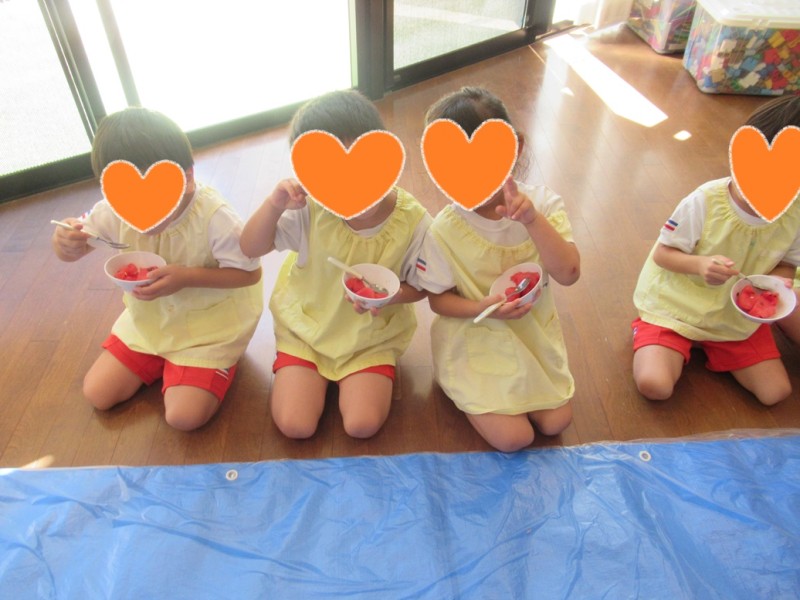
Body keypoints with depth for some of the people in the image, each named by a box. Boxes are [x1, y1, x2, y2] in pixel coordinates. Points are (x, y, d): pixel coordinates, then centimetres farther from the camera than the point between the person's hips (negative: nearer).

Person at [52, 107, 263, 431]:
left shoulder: (214, 219, -31)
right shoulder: (115, 212, -17)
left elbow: (250, 273, -21)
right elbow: (72, 250, -3)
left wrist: (186, 277, -33)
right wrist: (66, 243, -29)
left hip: (208, 325, -5)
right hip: (149, 319, 5)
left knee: (184, 416, -15)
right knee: (97, 394, 6)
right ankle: (164, 362, 26)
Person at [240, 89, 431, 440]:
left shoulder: (413, 221, -22)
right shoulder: (310, 211, -22)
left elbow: (418, 286, -7)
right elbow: (250, 249, -16)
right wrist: (275, 205, -34)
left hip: (372, 337, 0)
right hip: (306, 328, 1)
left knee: (362, 425, -14)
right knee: (294, 425, -8)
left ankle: (369, 380, 18)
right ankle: (317, 376, 23)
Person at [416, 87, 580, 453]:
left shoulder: (542, 204, -15)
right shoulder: (445, 231, -22)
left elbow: (568, 274, -25)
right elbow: (438, 299, -10)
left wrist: (533, 219, -37)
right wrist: (482, 308, -30)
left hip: (534, 334, 4)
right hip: (476, 343, -3)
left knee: (556, 422, 3)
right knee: (514, 437, -8)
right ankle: (462, 387, 17)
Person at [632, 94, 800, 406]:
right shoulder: (706, 201, -24)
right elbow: (662, 252, -17)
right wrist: (699, 264, -36)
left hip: (738, 318, 4)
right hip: (675, 307, -4)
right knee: (654, 385, -20)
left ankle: (711, 347, 24)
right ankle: (680, 348, 13)